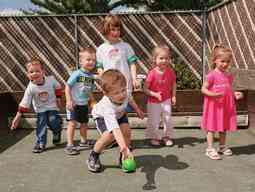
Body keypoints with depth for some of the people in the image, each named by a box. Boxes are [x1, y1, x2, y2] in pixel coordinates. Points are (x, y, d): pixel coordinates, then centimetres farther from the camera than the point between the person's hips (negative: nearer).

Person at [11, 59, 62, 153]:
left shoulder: (51, 79, -21)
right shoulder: (30, 88, -23)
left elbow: (58, 87, 0)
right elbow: (24, 103, -19)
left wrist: (58, 99, -1)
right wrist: (18, 116, -21)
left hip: (52, 106, 0)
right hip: (40, 109, 0)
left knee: (52, 122, -9)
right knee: (41, 125, -5)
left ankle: (57, 132, 27)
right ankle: (40, 143, 13)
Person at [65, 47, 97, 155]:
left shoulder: (91, 76, 5)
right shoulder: (76, 74, -14)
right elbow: (67, 87, -14)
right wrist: (69, 100, -20)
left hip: (84, 104, 7)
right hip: (74, 104, -6)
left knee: (84, 123, 17)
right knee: (72, 123, -8)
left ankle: (83, 142, 33)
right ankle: (69, 145, -1)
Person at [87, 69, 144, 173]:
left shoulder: (123, 94, -32)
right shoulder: (108, 107, -48)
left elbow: (129, 99, -3)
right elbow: (115, 129, -58)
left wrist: (137, 109, 8)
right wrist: (124, 147, -68)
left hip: (119, 114, 5)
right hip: (102, 116, -5)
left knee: (127, 131, -19)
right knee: (109, 135, -28)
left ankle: (123, 157, 2)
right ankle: (93, 157, -2)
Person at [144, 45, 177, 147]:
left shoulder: (170, 72, -8)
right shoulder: (152, 73, -20)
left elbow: (173, 84, 8)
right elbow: (145, 89, -17)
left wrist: (173, 96, -1)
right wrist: (155, 94, -29)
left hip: (166, 100, 3)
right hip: (154, 102, -3)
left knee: (168, 120, 7)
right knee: (154, 122, 6)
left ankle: (167, 136, 27)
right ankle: (154, 137, 29)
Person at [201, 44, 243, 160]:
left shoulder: (229, 76, 7)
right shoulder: (212, 75, -14)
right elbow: (203, 89, -13)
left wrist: (235, 94, -1)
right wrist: (213, 95, -28)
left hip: (226, 105, 7)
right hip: (214, 105, -7)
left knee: (224, 126, 16)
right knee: (212, 126, 0)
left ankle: (222, 146, 32)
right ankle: (210, 149, 8)